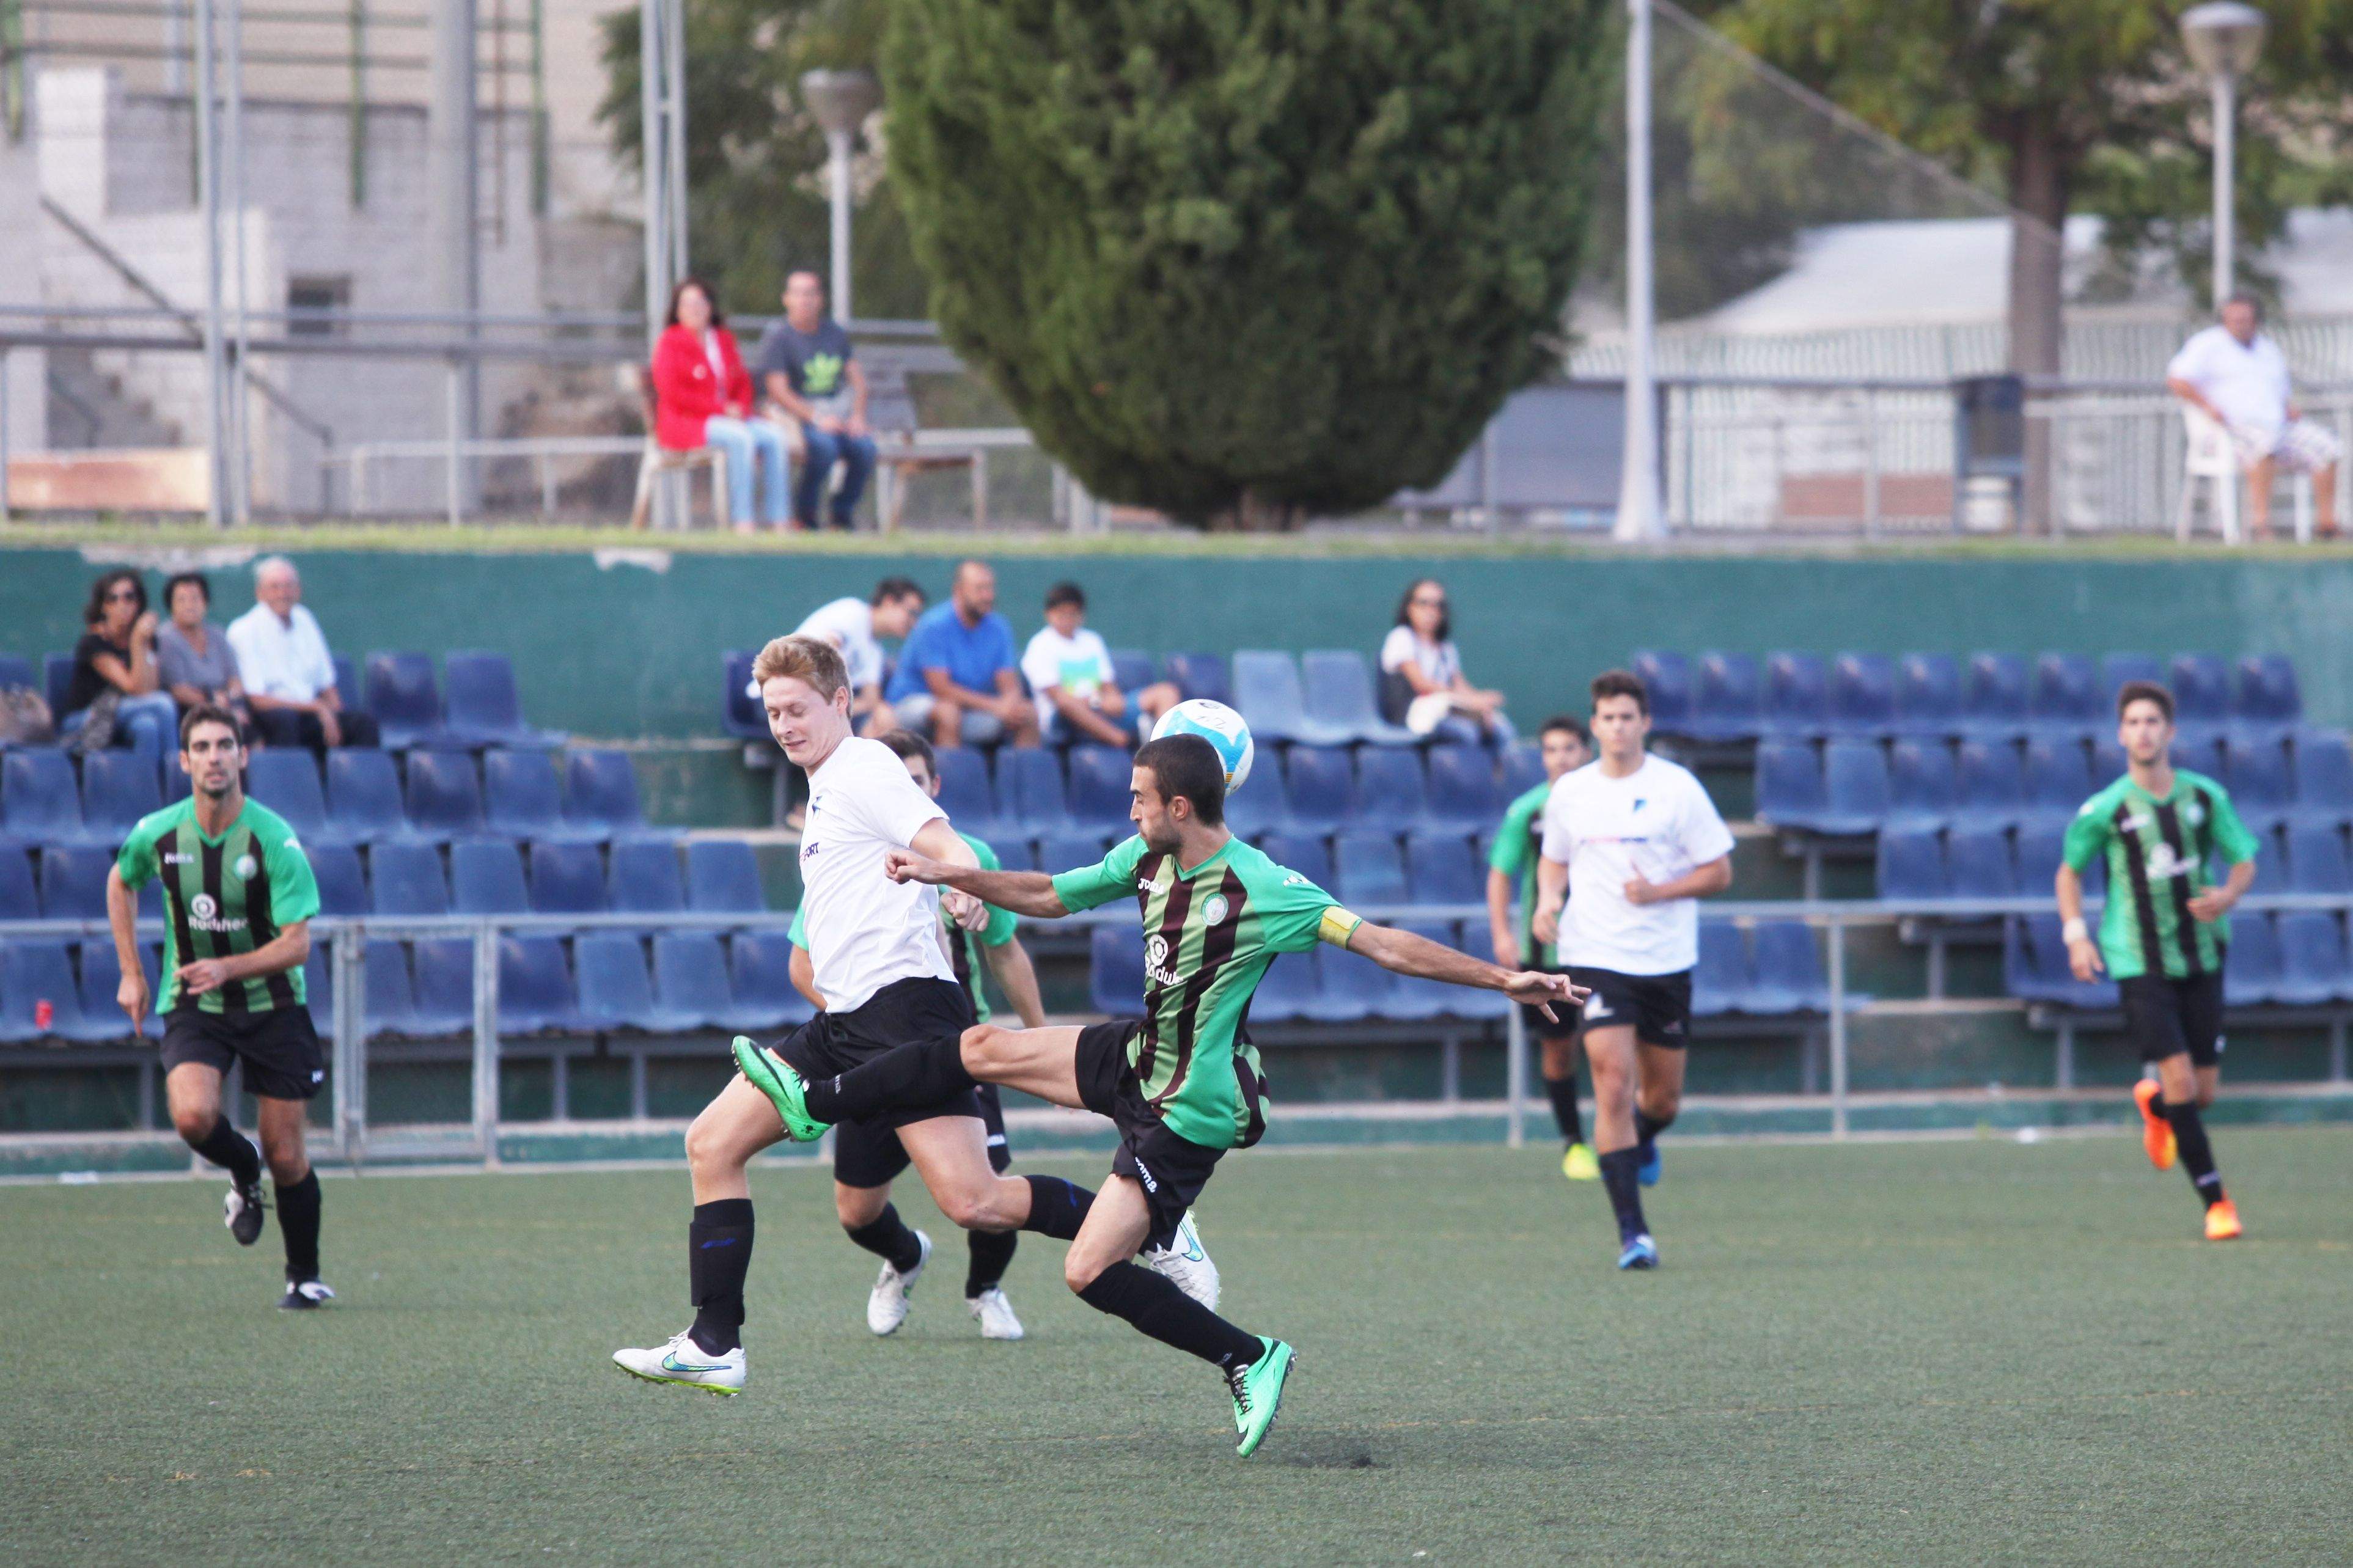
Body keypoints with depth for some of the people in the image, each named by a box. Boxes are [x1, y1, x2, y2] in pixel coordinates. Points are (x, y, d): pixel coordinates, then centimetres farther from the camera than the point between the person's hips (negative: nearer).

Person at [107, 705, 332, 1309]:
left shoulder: (274, 839, -17)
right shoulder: (157, 834, -8)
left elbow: (297, 943, -18)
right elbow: (121, 884, 16)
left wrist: (228, 967, -34)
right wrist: (131, 975, 13)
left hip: (272, 1005, -2)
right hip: (193, 1006, 2)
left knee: (286, 1157, 1)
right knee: (194, 1116, -26)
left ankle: (304, 1275, 23)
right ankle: (243, 1173, 9)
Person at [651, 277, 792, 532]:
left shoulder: (724, 339, 17)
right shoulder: (669, 342, -3)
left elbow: (743, 384, 19)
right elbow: (672, 392, -12)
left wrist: (741, 409, -5)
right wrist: (722, 408, -15)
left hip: (728, 417, 6)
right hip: (684, 423, -6)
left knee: (774, 436, -19)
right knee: (741, 438, -33)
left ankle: (777, 521, -24)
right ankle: (742, 522, -37)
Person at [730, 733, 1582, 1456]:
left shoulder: (1261, 891, -26)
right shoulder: (1147, 860, -2)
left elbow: (1382, 942, -26)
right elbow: (1050, 896, 14)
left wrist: (1503, 978, -31)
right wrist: (945, 874, 9)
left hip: (1189, 1113, -8)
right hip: (1139, 1056, 8)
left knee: (1090, 1272, -11)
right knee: (983, 1048, 12)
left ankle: (1250, 1360, -1)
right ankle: (816, 1103, 29)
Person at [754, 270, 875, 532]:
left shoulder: (834, 332, 15)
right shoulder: (777, 338, -2)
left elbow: (857, 378, 14)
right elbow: (779, 391, -11)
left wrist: (858, 416, -4)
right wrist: (816, 419, -21)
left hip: (838, 410, 5)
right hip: (797, 413, -5)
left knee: (865, 447, -24)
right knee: (824, 445, -35)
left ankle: (842, 515, -8)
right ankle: (805, 513, -16)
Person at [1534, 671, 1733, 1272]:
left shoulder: (1677, 788, -4)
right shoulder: (1569, 793, 4)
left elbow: (1719, 871, -1)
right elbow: (1553, 859, 20)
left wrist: (1660, 892, -17)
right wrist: (1547, 900, -1)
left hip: (1666, 960, 0)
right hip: (1596, 957, 0)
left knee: (1662, 1096, 10)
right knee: (1613, 1087, -14)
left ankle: (1643, 1139, 50)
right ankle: (1632, 1233, -12)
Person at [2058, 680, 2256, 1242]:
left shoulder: (2206, 796, -1)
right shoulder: (2104, 810, -7)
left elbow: (2244, 861, 9)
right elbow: (2069, 871, 8)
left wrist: (2228, 896, -13)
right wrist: (2076, 935, -6)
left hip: (2201, 959, 3)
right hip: (2139, 962, -3)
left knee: (2204, 1092, 6)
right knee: (2181, 1081, -13)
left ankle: (2153, 1103, 42)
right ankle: (2214, 1201, -3)